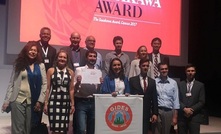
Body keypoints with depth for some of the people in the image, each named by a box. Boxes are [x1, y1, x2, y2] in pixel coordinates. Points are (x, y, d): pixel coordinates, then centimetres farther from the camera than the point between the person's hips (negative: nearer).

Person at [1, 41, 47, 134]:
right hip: (18, 100, -1)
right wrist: (6, 100, -1)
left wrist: (40, 101, -4)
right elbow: (11, 83, 4)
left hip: (33, 102, 1)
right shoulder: (18, 64, 7)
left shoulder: (40, 66, 8)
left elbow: (44, 84, 4)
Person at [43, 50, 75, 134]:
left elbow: (71, 89, 9)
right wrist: (46, 103, -1)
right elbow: (48, 88, 2)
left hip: (65, 102, 2)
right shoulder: (51, 71, 3)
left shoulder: (70, 72, 8)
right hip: (54, 101, -2)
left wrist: (72, 104, 8)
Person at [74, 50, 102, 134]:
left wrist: (100, 84, -9)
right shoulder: (79, 70, 0)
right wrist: (78, 82, -21)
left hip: (93, 102, 4)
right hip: (81, 102, -4)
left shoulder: (99, 72, 9)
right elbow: (74, 89, -3)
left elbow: (98, 91, 9)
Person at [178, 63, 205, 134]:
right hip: (182, 116, 1)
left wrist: (191, 110, -11)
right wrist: (185, 109, -12)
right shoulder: (180, 84, 10)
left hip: (194, 116, -1)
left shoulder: (200, 85, 7)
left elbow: (202, 102, 0)